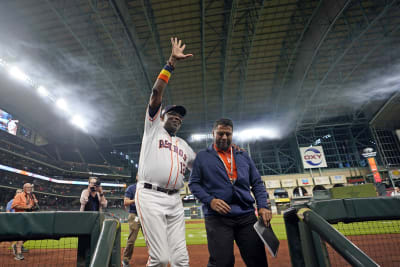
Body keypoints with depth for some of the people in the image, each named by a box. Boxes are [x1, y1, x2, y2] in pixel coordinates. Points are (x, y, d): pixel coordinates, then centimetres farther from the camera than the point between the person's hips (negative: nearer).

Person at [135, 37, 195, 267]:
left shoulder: (184, 145, 24)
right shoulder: (153, 128, 11)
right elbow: (157, 93, 0)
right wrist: (171, 62, -4)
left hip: (175, 201, 5)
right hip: (150, 197, -5)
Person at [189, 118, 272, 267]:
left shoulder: (243, 156, 17)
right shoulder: (202, 157, 8)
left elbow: (257, 183, 15)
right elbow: (194, 184, 4)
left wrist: (263, 206, 0)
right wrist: (209, 200, -12)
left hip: (247, 216, 4)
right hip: (217, 217, -3)